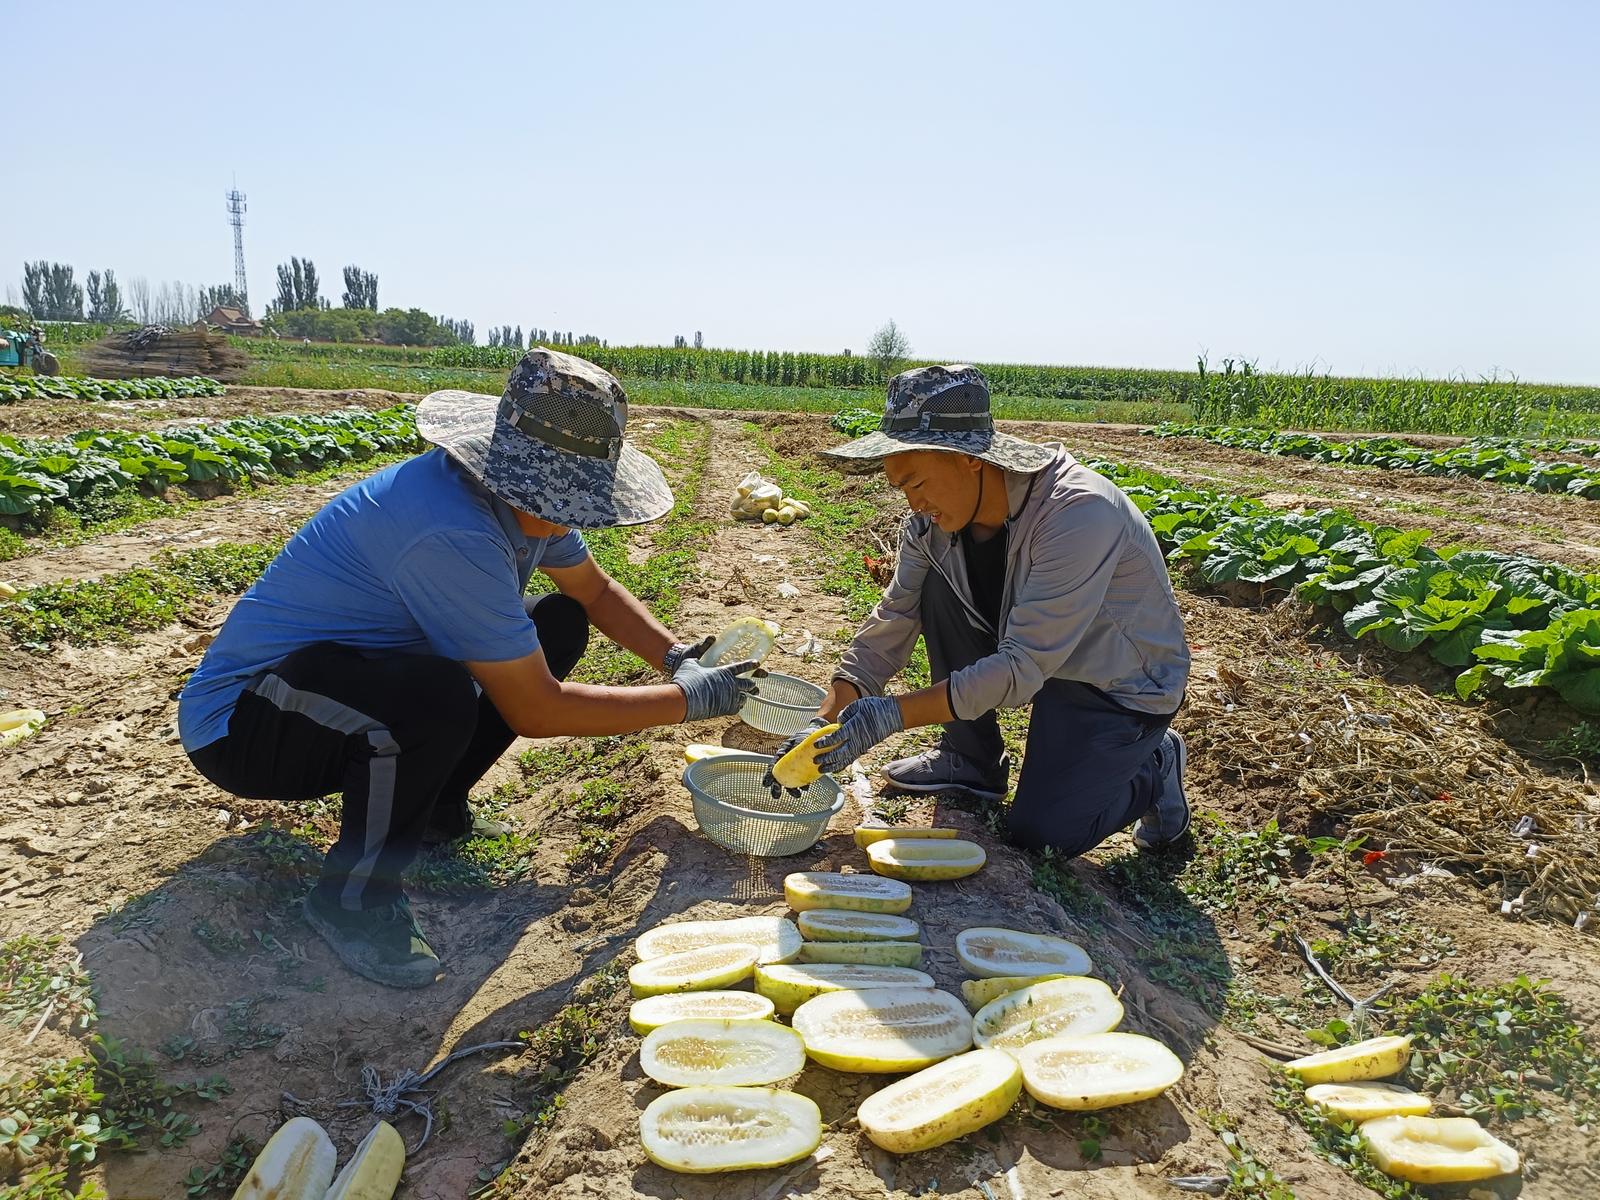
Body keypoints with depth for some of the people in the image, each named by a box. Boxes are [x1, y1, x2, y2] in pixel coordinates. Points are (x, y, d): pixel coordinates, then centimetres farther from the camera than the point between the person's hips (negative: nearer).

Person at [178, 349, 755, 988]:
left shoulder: (524, 496, -6)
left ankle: (432, 807, 12)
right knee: (440, 694, -39)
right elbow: (535, 711, -27)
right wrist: (686, 700, -18)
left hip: (350, 675, 9)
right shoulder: (449, 531, -34)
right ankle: (354, 899, -11)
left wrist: (676, 657, -1)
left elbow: (595, 591, 13)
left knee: (561, 623, 3)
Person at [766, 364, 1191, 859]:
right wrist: (826, 722, -20)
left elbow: (1022, 669, -36)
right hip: (1031, 652, 6)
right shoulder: (935, 518, -14)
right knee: (939, 584, -15)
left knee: (1040, 834, -16)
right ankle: (971, 758, 3)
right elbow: (892, 624, -9)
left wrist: (891, 715, -39)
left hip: (1124, 683, -6)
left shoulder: (1079, 514, -36)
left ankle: (1154, 764, 14)